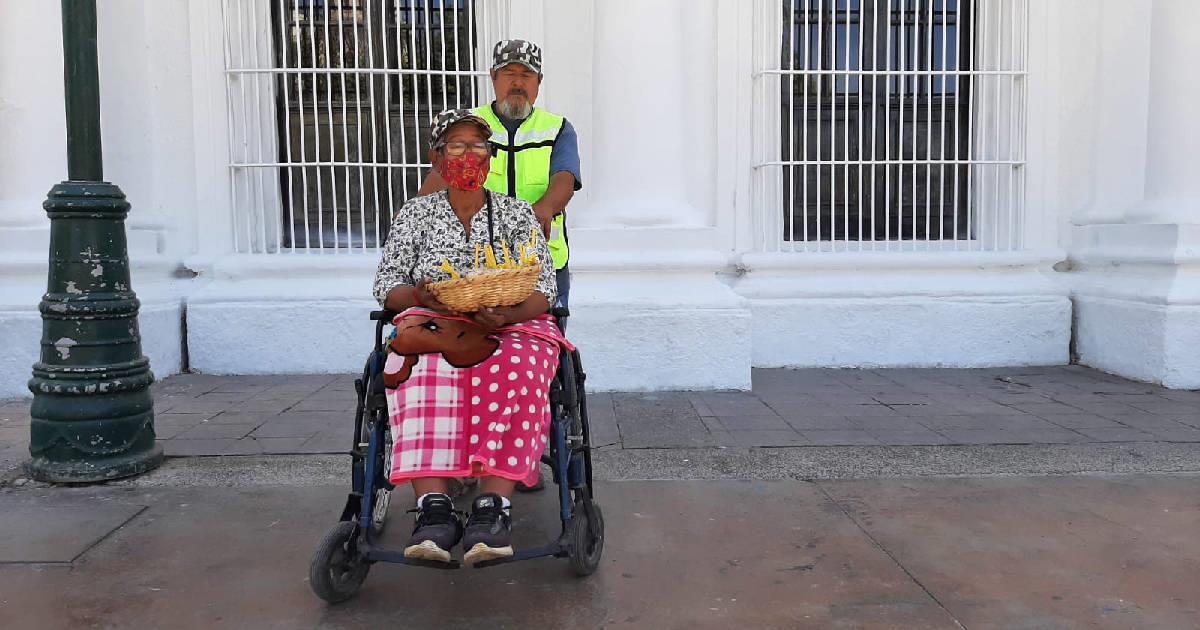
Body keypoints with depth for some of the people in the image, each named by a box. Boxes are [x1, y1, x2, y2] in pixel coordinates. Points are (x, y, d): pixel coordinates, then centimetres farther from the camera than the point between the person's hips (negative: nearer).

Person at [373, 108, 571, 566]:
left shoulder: (517, 214, 15)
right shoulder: (416, 214, 17)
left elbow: (543, 290, 3)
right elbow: (386, 286, 8)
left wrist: (509, 314, -21)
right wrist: (420, 296, -17)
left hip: (510, 326, 0)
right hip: (432, 321, 1)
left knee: (513, 370, -37)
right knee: (423, 374, -36)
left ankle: (493, 505, -44)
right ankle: (433, 508, -44)